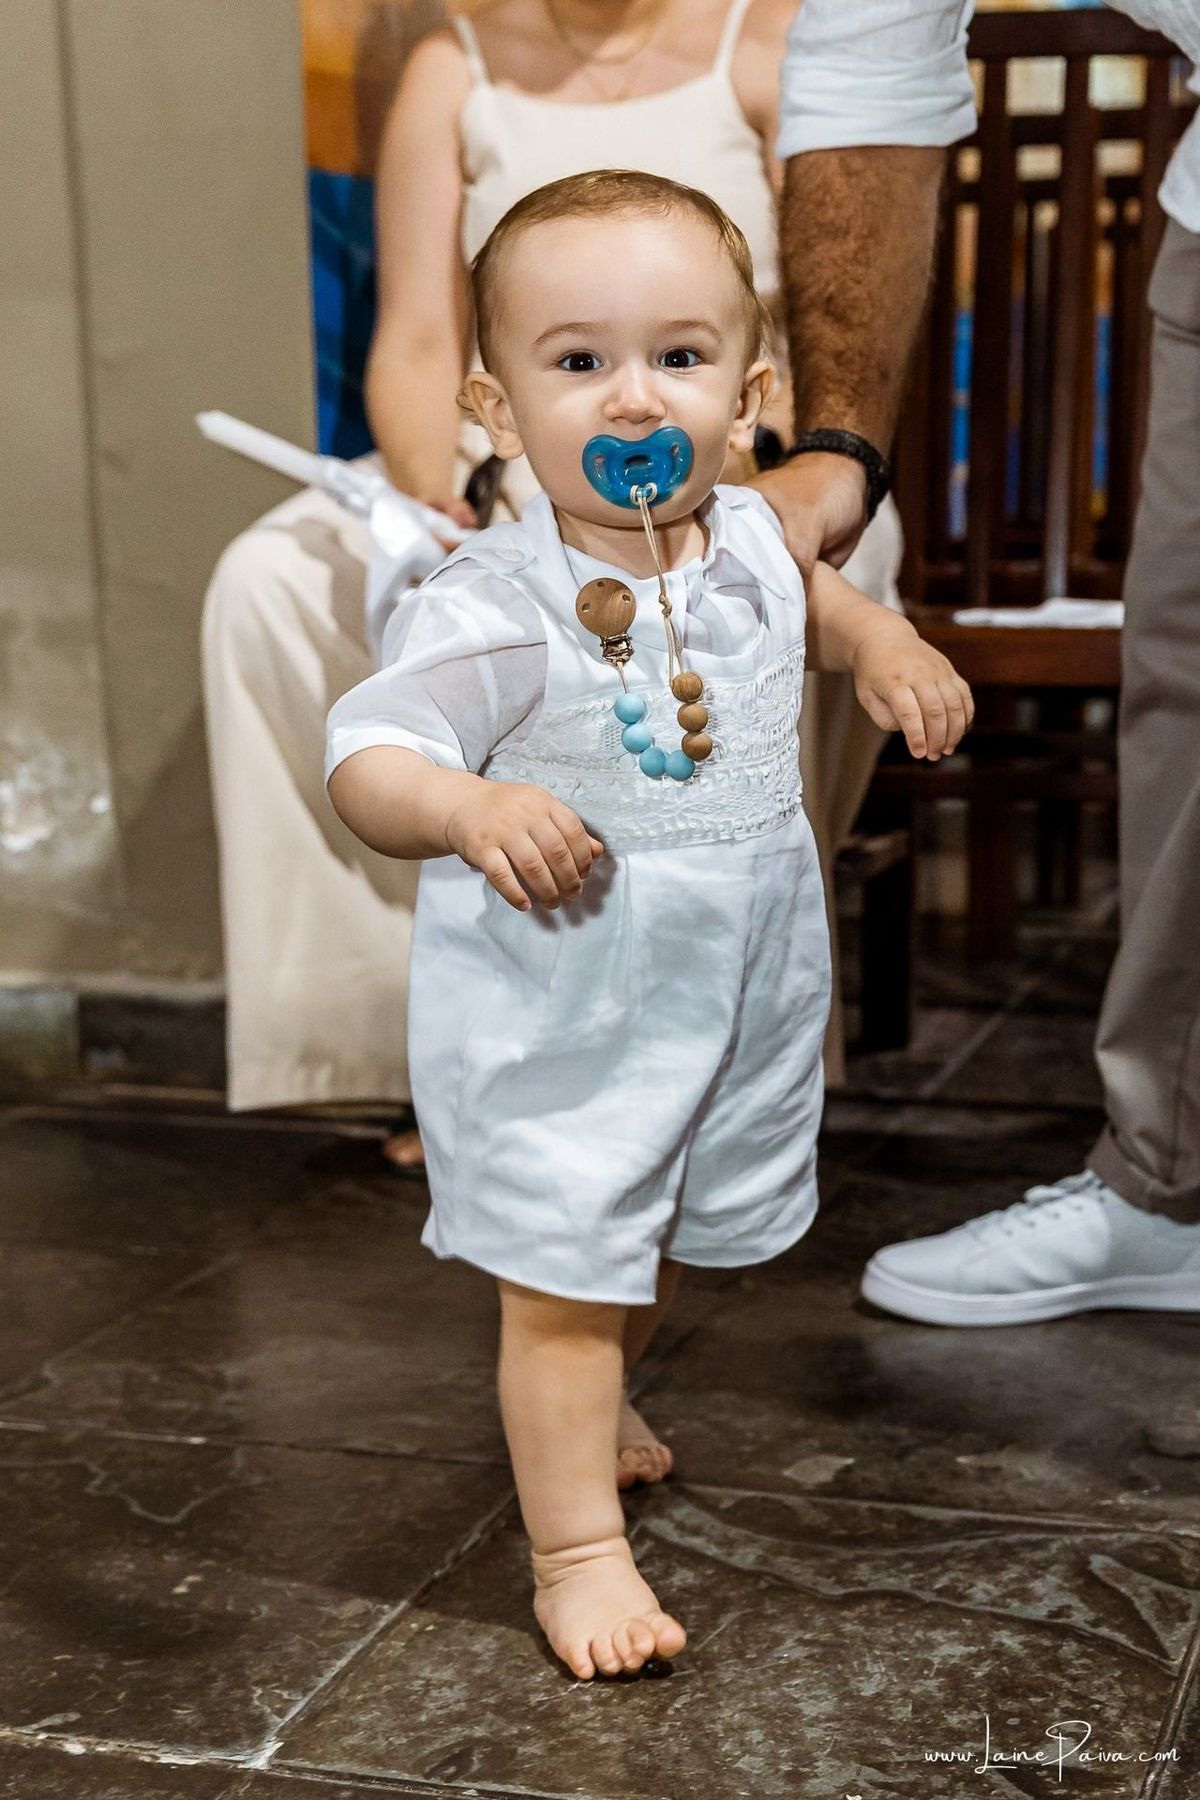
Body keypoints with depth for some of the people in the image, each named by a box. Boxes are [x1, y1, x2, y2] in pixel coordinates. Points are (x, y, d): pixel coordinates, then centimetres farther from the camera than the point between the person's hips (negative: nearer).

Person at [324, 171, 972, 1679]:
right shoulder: (495, 606, -25)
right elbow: (364, 761, -29)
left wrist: (883, 645, 5)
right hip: (558, 1022, -7)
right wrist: (471, 808, -48)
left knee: (666, 1245, 26)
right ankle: (576, 1545, 20)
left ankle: (579, 1417, 54)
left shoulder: (743, 543, -3)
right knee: (564, 1278, 2)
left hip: (740, 994, 7)